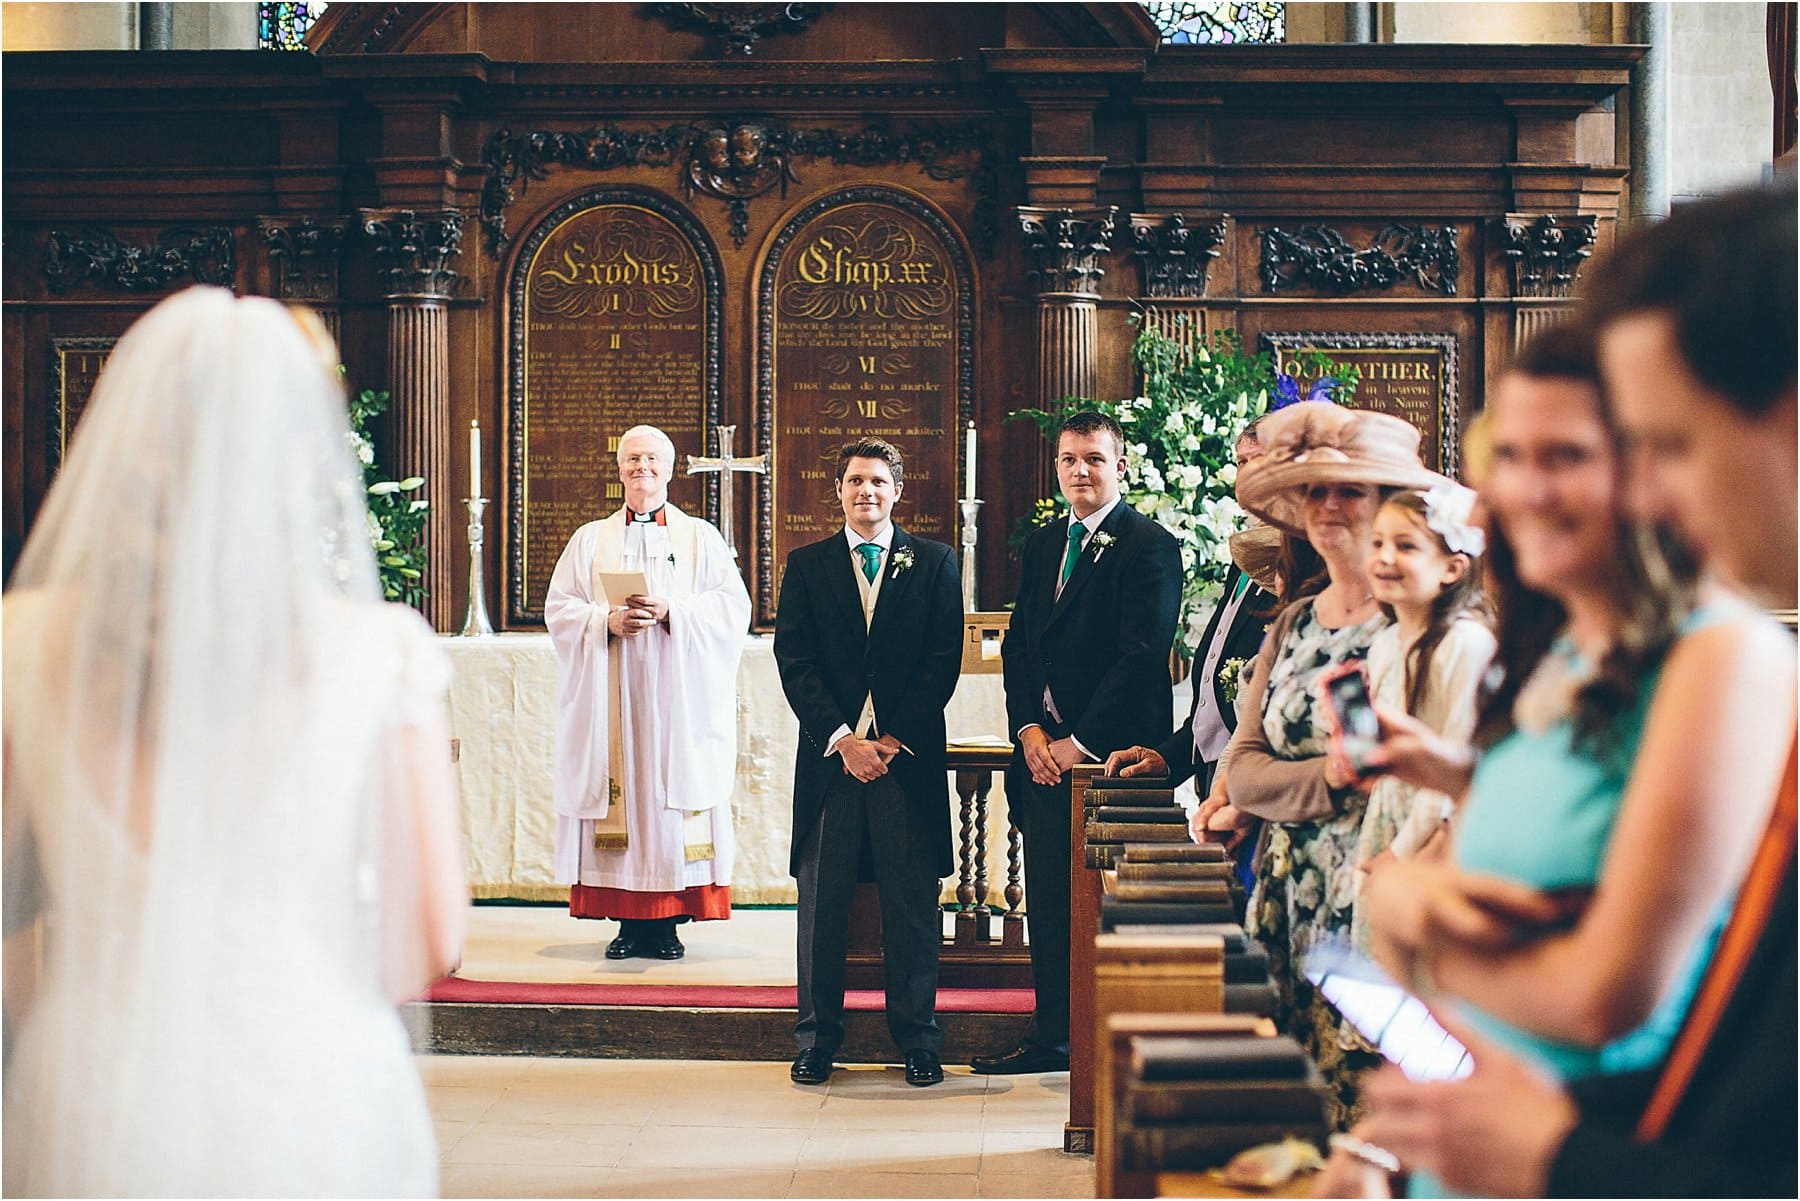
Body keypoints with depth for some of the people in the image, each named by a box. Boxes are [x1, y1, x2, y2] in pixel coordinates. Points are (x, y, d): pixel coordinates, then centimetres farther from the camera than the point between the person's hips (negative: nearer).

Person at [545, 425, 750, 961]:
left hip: (678, 693, -1)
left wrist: (671, 612, -15)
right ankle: (629, 921, 2)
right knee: (619, 789, -3)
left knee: (675, 788, -5)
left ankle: (668, 921, 0)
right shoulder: (590, 540, 14)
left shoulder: (701, 538, 10)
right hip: (611, 692, 1)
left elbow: (733, 606, -1)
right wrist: (607, 620, -13)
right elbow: (559, 609, 6)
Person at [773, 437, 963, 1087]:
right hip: (829, 755, 1)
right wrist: (843, 740, -9)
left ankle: (918, 1041, 12)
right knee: (821, 901, 3)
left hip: (909, 756, -1)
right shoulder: (806, 565, 10)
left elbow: (944, 661, 2)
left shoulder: (934, 563, 8)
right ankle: (817, 1037, 13)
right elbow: (794, 663, 2)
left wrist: (895, 739, -7)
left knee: (912, 905, 2)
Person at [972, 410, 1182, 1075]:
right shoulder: (1043, 545, 16)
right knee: (1048, 903, 11)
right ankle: (1050, 1037, 21)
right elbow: (1019, 642, 16)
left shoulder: (1149, 545, -7)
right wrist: (1029, 728, 1)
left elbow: (1142, 656, -14)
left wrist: (1080, 742, -14)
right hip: (1045, 751, 7)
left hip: (1110, 754, -7)